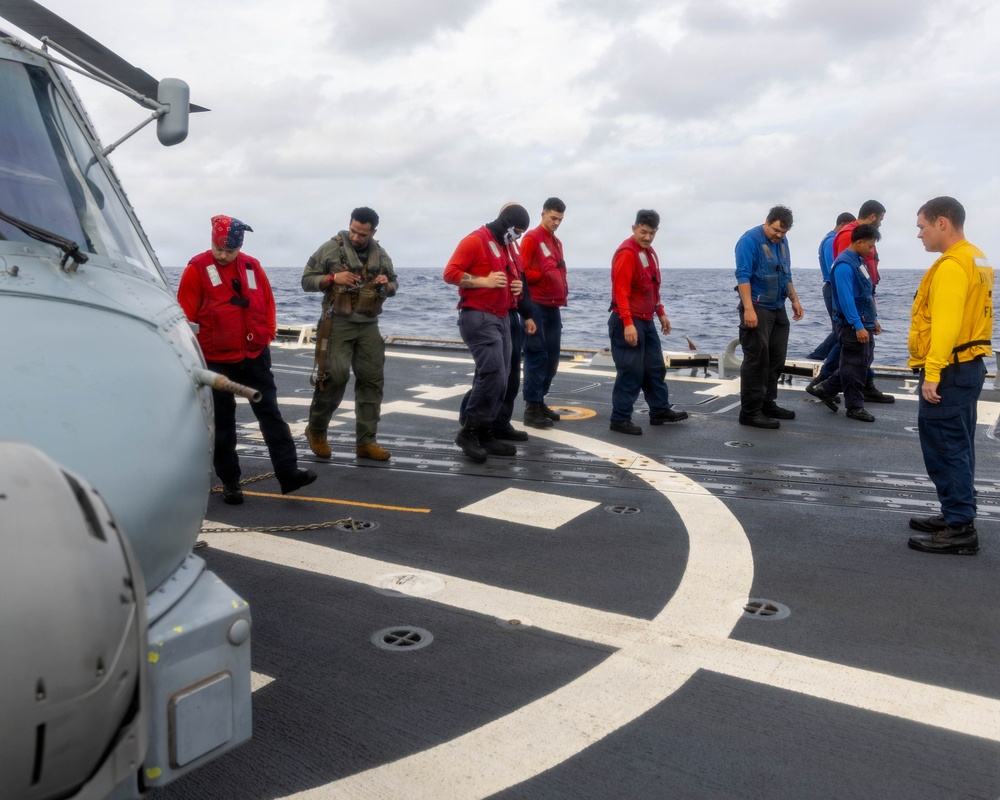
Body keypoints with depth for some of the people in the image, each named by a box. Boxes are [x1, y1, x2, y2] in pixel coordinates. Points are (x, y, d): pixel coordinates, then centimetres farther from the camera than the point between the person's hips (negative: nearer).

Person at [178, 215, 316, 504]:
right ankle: (229, 481, 16)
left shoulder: (253, 267, 4)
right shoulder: (197, 269, -8)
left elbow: (267, 303, 13)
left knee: (270, 413, 2)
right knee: (223, 422, 6)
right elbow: (186, 315, -6)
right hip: (216, 360, -3)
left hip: (255, 356, 3)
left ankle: (288, 473, 4)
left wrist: (267, 335, 7)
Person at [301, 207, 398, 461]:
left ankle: (365, 442, 9)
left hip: (369, 326, 5)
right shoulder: (331, 248, -3)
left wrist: (387, 285, -3)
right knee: (335, 376, -12)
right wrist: (333, 278, -17)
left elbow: (394, 284, 20)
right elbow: (307, 280, 0)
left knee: (372, 380, 2)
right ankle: (316, 430, 12)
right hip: (338, 324, -4)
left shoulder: (381, 255, 9)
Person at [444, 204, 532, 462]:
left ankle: (484, 434, 15)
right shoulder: (475, 241, -10)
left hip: (502, 318, 9)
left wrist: (518, 286, 7)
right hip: (478, 318, -9)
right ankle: (468, 432, -5)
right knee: (493, 375, -16)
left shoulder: (511, 247, 16)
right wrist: (484, 280, -20)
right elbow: (450, 273, -14)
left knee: (500, 380, 7)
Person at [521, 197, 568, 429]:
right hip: (536, 306, -8)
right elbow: (522, 272, -12)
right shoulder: (531, 238, -5)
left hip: (553, 306, 8)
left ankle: (540, 401, 20)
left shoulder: (557, 242, 19)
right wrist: (544, 274, -17)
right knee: (537, 355, -7)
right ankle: (531, 408, -3)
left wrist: (563, 290, 8)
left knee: (552, 356, 10)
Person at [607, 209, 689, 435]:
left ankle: (660, 411, 28)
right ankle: (620, 419, 2)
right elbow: (621, 291, -22)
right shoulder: (627, 253, -15)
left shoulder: (649, 252, 14)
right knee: (631, 371, -6)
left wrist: (661, 313, 22)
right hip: (629, 322, -9)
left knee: (655, 367, 16)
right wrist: (628, 323, -27)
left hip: (647, 321, 9)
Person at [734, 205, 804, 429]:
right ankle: (750, 412, -3)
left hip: (778, 308, 8)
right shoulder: (750, 240, -12)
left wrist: (794, 300, 17)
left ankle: (768, 404, 23)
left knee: (776, 359, 11)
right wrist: (749, 309, -26)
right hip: (757, 308, -8)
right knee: (756, 360, -7)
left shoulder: (782, 241, 13)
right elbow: (743, 276, -19)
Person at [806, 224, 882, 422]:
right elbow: (846, 299, -23)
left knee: (862, 364, 15)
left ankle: (825, 389, 23)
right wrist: (858, 326, -25)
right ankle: (855, 407, 10)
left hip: (864, 323, 10)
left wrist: (873, 319, 19)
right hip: (853, 325, -10)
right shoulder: (844, 265, -18)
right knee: (855, 365, -1)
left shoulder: (859, 261, 13)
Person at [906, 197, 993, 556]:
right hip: (968, 366, 11)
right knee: (957, 446, 15)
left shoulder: (952, 265, -17)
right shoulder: (975, 260, 16)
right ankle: (957, 516, 24)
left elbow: (945, 325, -25)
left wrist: (932, 373, -25)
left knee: (945, 448, -6)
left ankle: (960, 529, -3)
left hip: (949, 371, -11)